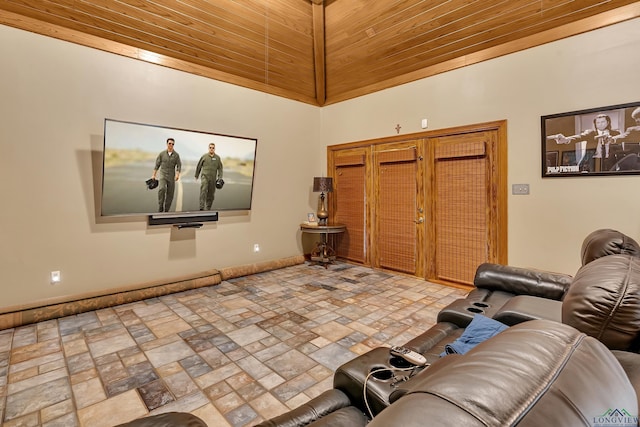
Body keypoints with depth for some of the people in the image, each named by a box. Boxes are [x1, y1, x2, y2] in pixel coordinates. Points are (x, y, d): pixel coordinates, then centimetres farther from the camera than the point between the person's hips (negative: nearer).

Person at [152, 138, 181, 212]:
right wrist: (153, 175, 4)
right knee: (162, 189, -25)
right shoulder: (162, 153, 1)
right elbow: (157, 164, 5)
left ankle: (166, 210, 14)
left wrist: (177, 174, -21)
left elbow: (179, 166, -4)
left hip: (171, 176, 1)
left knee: (170, 194, 2)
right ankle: (160, 208, -14)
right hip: (162, 175, -1)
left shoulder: (176, 155, 1)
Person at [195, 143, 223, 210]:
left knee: (211, 194, 6)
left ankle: (208, 208, 20)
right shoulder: (204, 156, 3)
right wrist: (196, 176, 16)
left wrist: (220, 178, -5)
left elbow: (220, 168, 5)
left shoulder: (217, 158, 5)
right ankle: (202, 207, -20)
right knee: (203, 191, -17)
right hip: (205, 177, -1)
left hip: (213, 178, 2)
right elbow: (199, 166, 12)